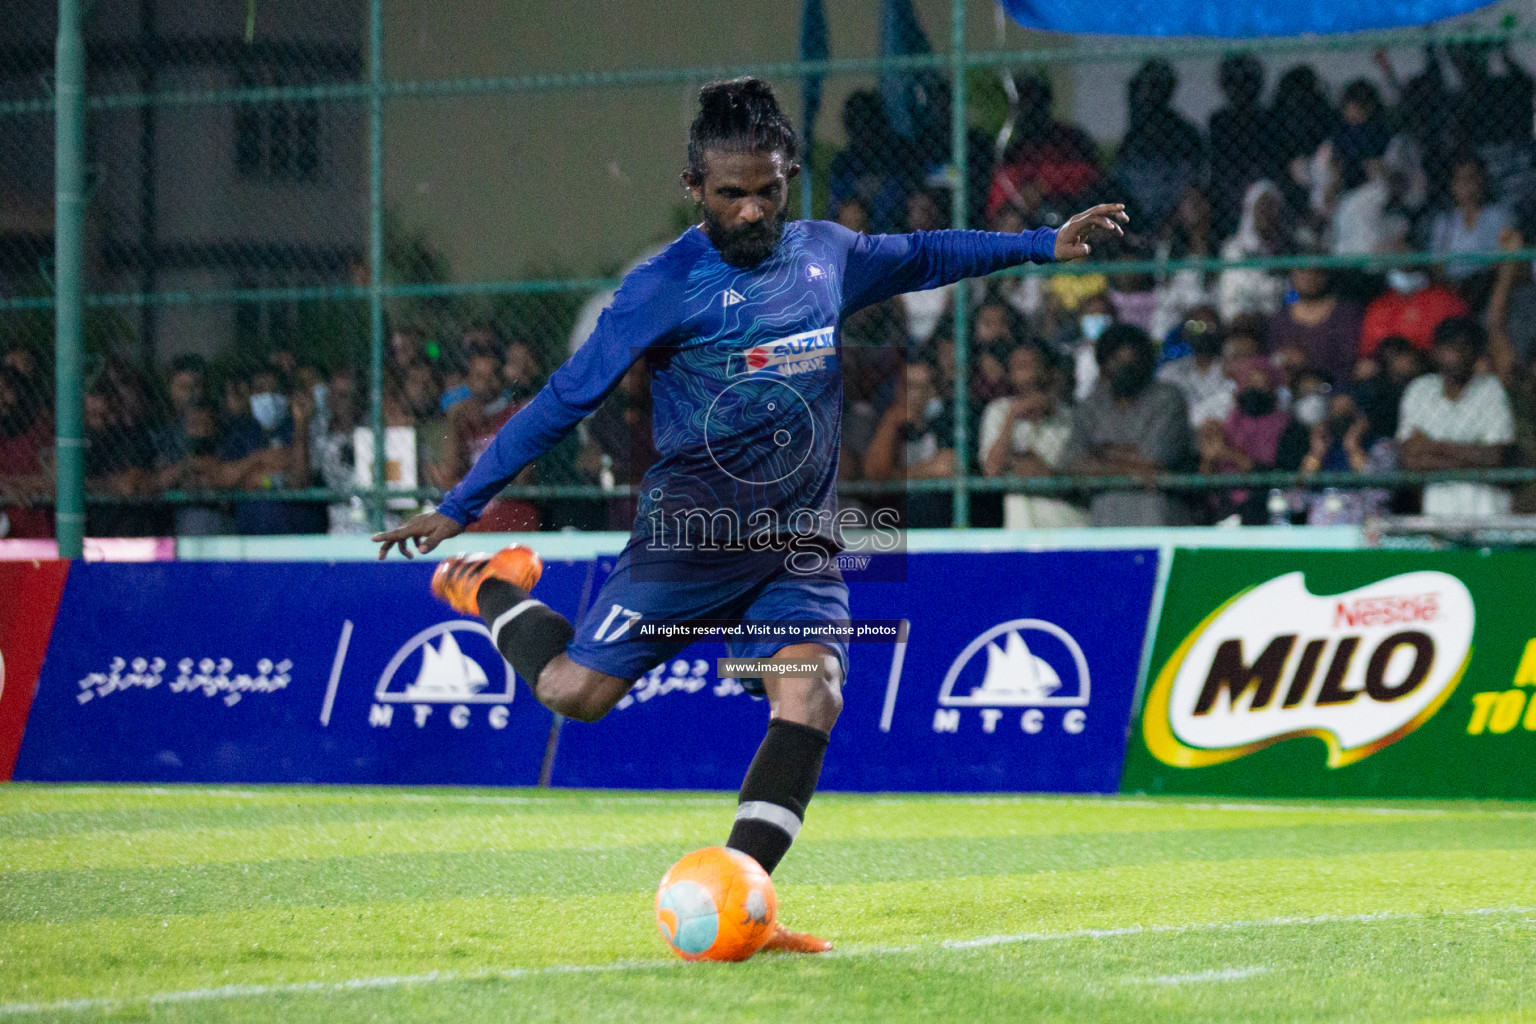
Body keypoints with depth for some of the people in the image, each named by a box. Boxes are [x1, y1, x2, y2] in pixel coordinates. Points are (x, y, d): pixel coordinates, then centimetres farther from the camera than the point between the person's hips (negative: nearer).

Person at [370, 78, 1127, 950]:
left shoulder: (826, 254, 8)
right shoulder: (665, 288, -8)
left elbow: (921, 256, 28)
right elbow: (568, 399, -5)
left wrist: (1044, 246, 26)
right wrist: (459, 508, -5)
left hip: (801, 545, 4)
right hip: (692, 537, -4)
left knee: (811, 698, -19)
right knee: (576, 692, -11)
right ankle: (496, 590, 21)